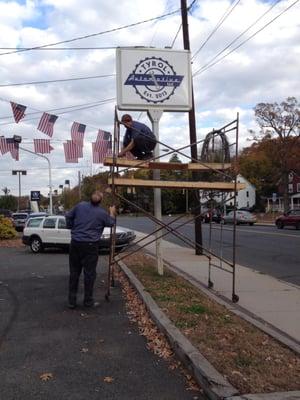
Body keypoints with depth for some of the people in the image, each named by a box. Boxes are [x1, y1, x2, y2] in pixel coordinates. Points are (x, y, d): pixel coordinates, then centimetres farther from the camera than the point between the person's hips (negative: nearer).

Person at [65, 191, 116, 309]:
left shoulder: (80, 205, 3)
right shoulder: (102, 213, -5)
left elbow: (68, 216, 13)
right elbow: (111, 223, 12)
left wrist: (72, 228, 25)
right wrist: (112, 213, 29)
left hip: (75, 243, 4)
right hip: (90, 246, -3)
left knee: (74, 273, 10)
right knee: (89, 273, 6)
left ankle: (72, 301, 15)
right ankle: (88, 301, 11)